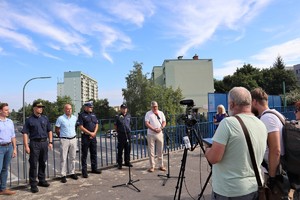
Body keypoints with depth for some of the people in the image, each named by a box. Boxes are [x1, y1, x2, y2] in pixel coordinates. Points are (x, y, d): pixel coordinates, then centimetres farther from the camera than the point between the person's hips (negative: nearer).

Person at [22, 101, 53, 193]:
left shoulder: (45, 118, 9)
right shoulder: (29, 120, -3)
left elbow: (49, 131, 14)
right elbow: (25, 133, -6)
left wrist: (50, 142, 8)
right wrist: (26, 146, -13)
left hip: (44, 142, 4)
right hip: (34, 143, -4)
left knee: (43, 163, 13)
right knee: (33, 164, 0)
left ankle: (42, 180, 26)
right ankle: (33, 184, 8)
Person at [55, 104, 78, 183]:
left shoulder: (75, 118, 6)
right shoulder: (60, 118, -6)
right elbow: (56, 130, 1)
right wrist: (61, 136, 6)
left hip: (73, 139, 4)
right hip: (64, 140, -4)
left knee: (73, 157, 11)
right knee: (63, 158, 0)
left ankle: (72, 173, 21)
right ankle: (63, 175, 7)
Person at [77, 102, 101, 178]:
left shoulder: (93, 115, 13)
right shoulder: (81, 115, -7)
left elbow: (96, 125, 12)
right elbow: (81, 127, -13)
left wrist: (94, 133, -4)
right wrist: (90, 133, -14)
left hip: (93, 137, 6)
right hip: (85, 137, -6)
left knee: (94, 153, 13)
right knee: (84, 155, 2)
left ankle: (94, 168, 25)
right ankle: (84, 171, 10)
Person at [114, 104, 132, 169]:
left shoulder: (129, 116, 9)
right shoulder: (118, 116, -3)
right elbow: (115, 126, 4)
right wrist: (119, 131, 6)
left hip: (128, 134, 4)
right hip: (121, 135, -4)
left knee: (127, 149, 11)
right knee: (120, 150, 2)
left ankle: (127, 162, 24)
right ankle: (119, 163, 11)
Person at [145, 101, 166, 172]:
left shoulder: (161, 113, 11)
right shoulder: (148, 114, 0)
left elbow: (164, 122, 8)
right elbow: (146, 123, -9)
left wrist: (160, 128, -10)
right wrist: (154, 129, -18)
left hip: (159, 134, 3)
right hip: (151, 134, -3)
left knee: (160, 151, 8)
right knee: (151, 151, 1)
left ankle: (161, 165, 18)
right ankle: (152, 166, 9)